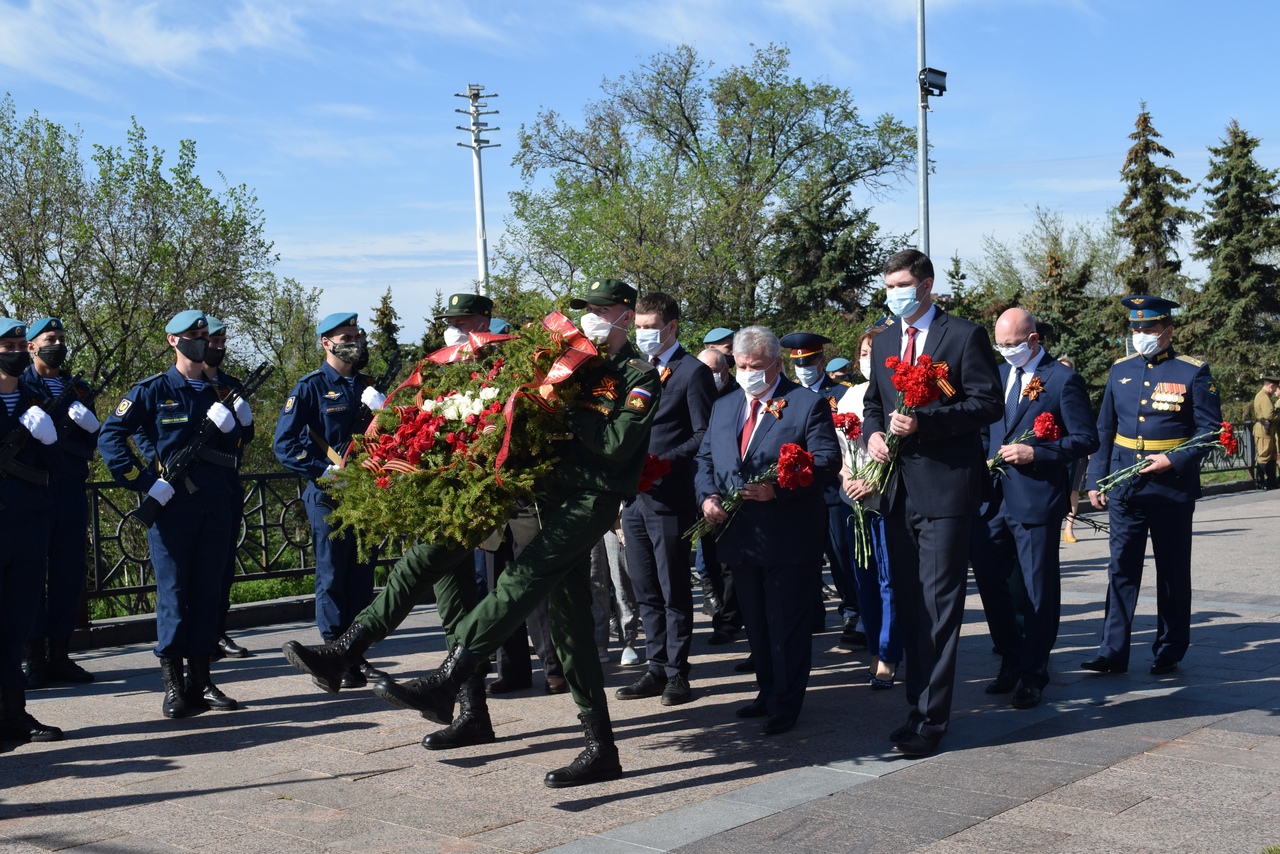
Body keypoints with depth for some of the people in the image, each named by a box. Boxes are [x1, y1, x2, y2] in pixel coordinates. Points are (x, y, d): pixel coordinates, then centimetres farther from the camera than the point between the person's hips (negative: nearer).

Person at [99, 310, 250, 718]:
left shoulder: (220, 392, 14)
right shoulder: (152, 391, -1)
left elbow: (235, 452, 13)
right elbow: (109, 438, -7)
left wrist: (233, 424, -8)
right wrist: (146, 483, -13)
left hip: (216, 507, 5)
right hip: (171, 508, -4)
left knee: (208, 592, 8)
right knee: (173, 592, -2)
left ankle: (201, 680, 16)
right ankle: (173, 685, 6)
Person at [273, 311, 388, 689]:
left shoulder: (367, 385, 12)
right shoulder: (311, 388, -5)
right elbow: (285, 445, -10)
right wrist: (326, 471, -17)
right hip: (329, 497, -5)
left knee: (361, 576, 9)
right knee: (333, 577, 0)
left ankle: (358, 655, 17)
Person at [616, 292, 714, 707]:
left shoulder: (693, 372, -6)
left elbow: (704, 437, -11)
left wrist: (661, 462, -18)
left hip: (669, 498, -7)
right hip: (633, 497, 7)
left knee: (674, 591, 1)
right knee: (646, 593, 12)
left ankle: (677, 673, 10)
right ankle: (657, 669, 21)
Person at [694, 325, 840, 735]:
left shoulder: (808, 404, -5)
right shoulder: (723, 407, 14)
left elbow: (826, 462, -13)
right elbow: (706, 459, 16)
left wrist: (777, 489, -25)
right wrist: (708, 496, -4)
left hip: (789, 537, -6)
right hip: (740, 536, 6)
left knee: (787, 624, 1)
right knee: (756, 623, 16)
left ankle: (785, 706, 11)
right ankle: (768, 692, 30)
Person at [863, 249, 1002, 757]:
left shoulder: (964, 336, -4)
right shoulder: (883, 343, 15)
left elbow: (988, 403, -9)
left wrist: (924, 422, -20)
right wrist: (873, 433, -1)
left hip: (945, 486, -7)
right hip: (897, 487, 7)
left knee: (939, 604, -6)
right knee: (909, 604, 12)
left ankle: (930, 718, -1)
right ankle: (919, 705, 21)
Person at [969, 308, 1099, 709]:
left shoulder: (1063, 379, -6)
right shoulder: (998, 375, 13)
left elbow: (1086, 439, -8)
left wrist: (1035, 453, -17)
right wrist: (986, 458, 4)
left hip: (1036, 499, -6)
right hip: (995, 496, 6)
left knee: (1039, 590, 2)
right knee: (988, 578, 10)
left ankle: (1032, 675, 14)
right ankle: (1011, 661, 26)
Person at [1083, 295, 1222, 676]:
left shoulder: (1193, 372, -4)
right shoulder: (1121, 370, 7)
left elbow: (1210, 429, -5)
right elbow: (1104, 430, 10)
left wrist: (1174, 460, -18)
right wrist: (1095, 481, 6)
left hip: (1172, 487, -3)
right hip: (1124, 487, 3)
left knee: (1173, 572, 7)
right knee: (1121, 569, 4)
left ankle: (1169, 653, 19)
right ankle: (1113, 652, 7)